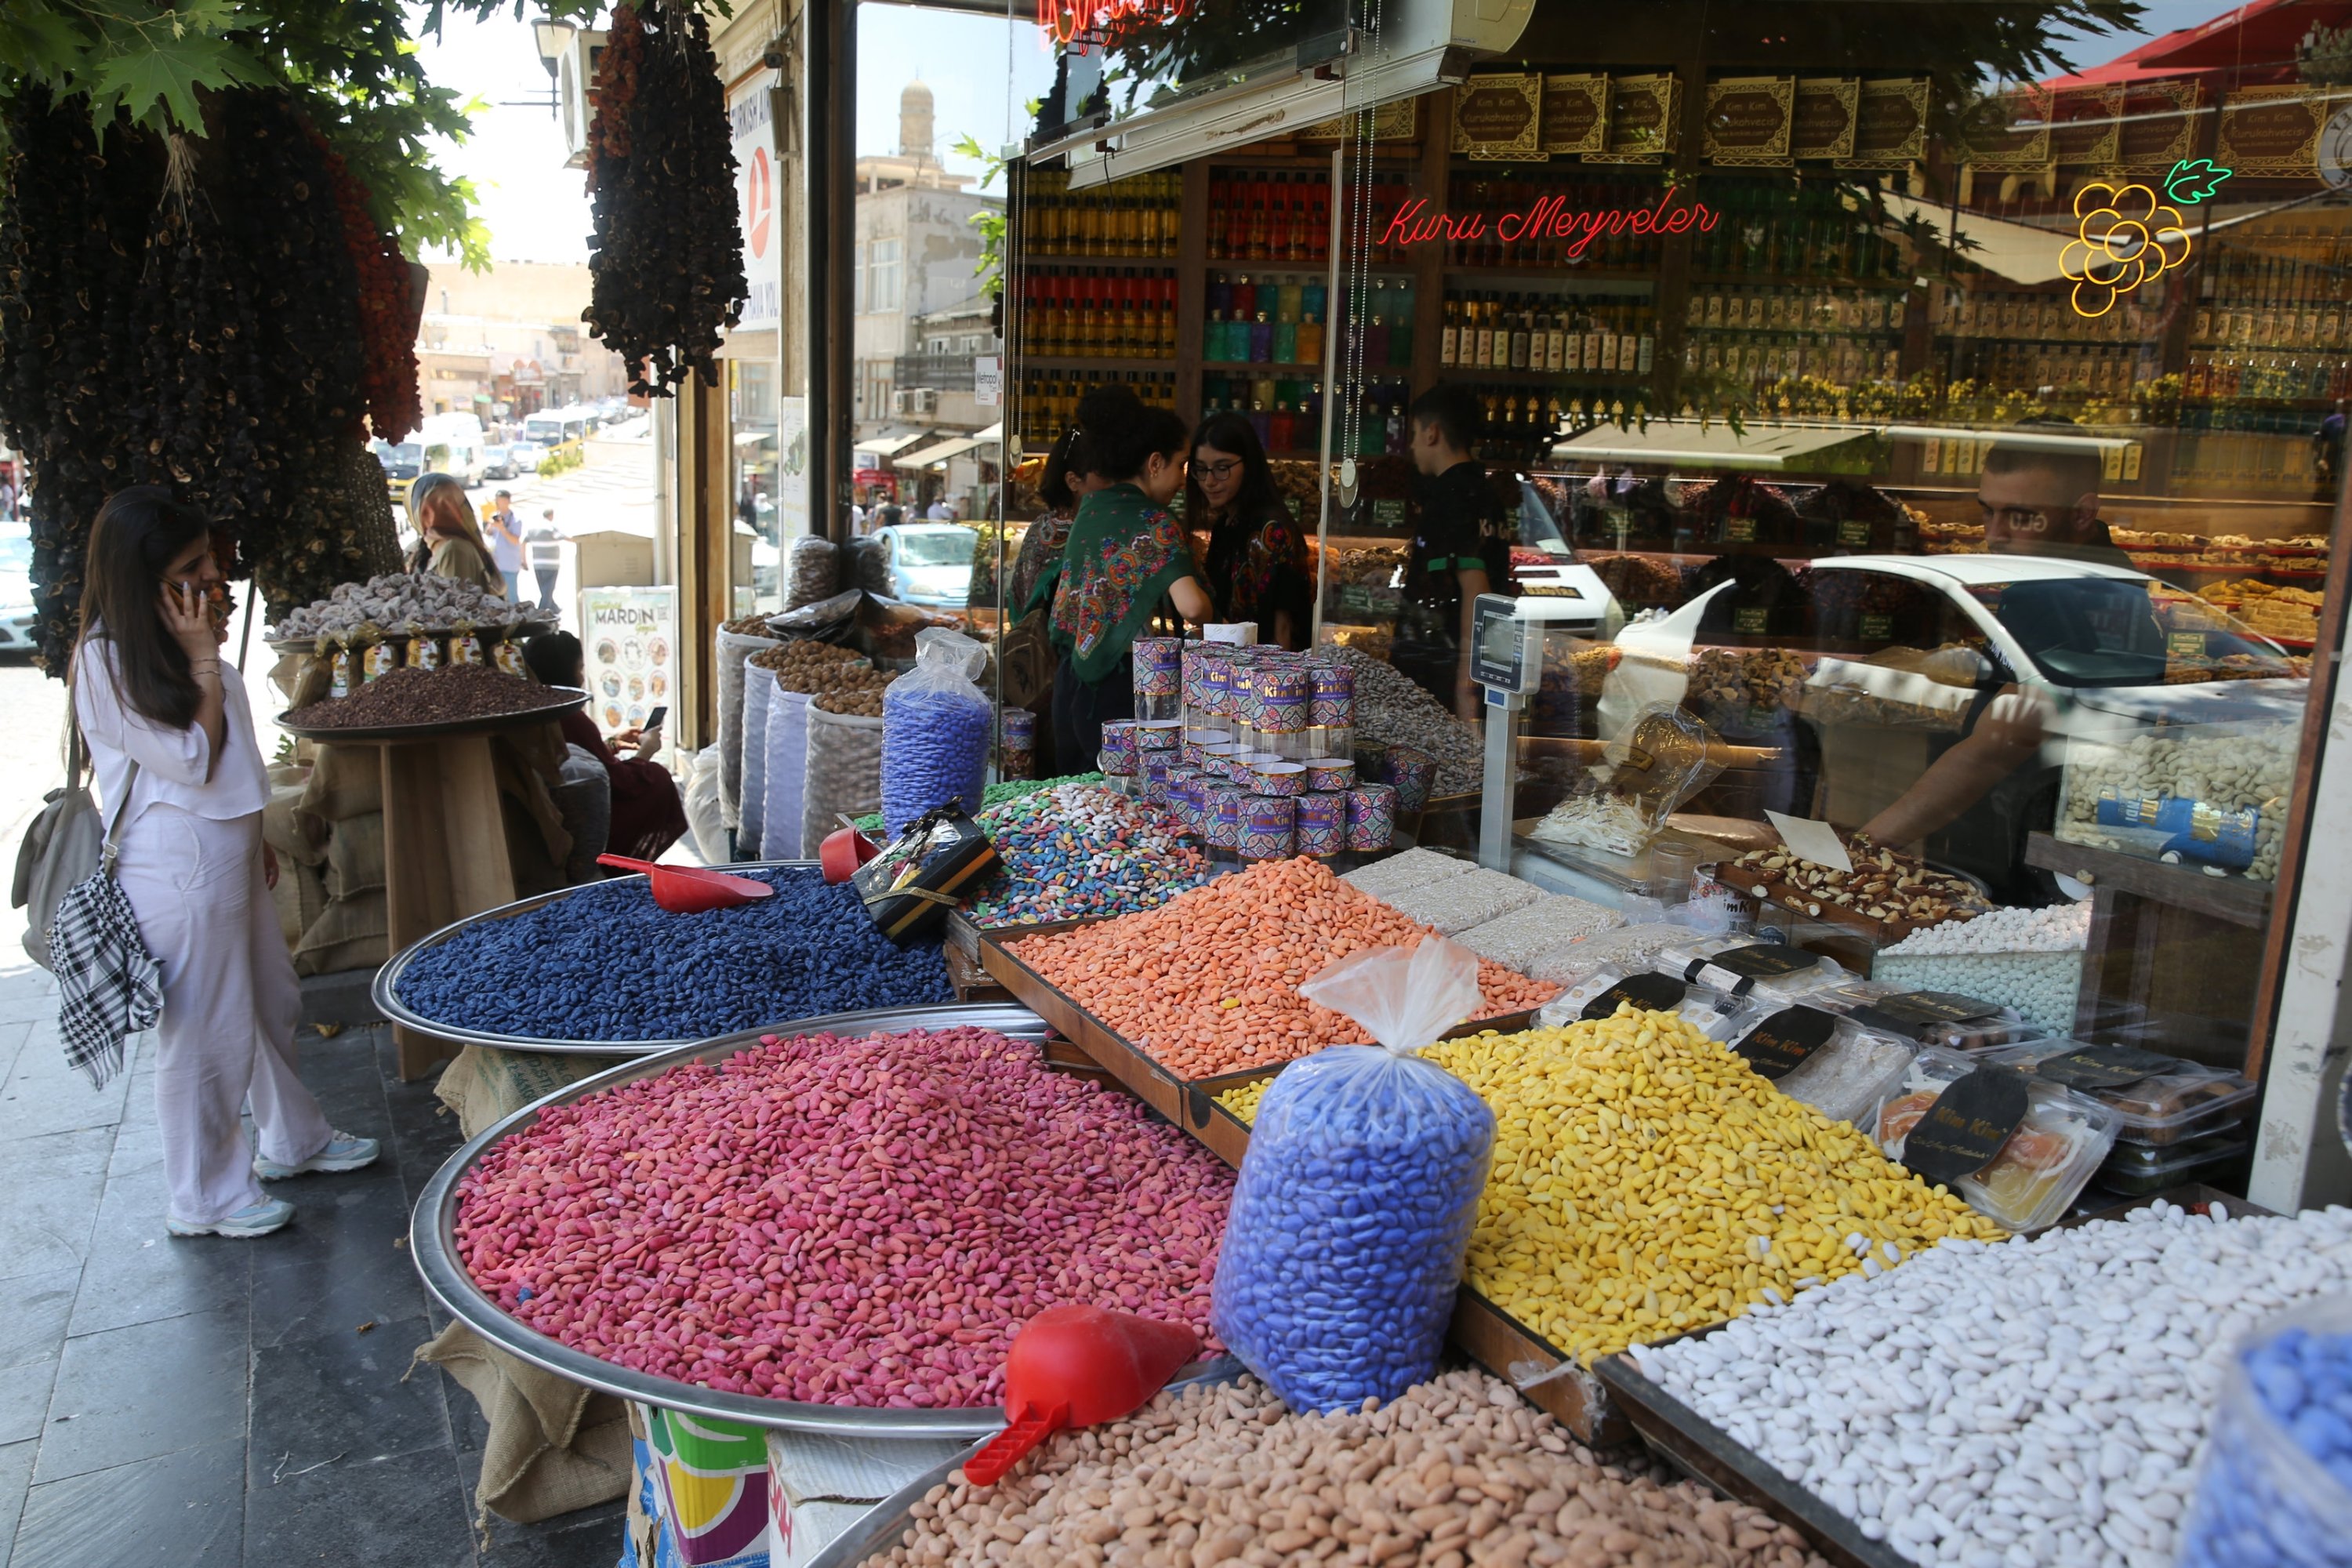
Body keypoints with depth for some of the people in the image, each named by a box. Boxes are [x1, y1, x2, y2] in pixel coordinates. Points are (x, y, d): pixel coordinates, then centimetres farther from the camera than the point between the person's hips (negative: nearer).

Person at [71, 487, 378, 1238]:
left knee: (273, 1004, 20)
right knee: (206, 1034, 1)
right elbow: (192, 762, -20)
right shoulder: (108, 660, -18)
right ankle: (206, 1199, 16)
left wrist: (256, 836, 21)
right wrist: (204, 660, -19)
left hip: (228, 851, 9)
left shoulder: (174, 640, 10)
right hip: (180, 867, -9)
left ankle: (293, 1139, 38)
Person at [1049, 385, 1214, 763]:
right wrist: (1212, 613, -5)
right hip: (1121, 685, -8)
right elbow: (1191, 606, -25)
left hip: (1071, 674, 8)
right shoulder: (1155, 524, -13)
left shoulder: (1089, 508, 10)